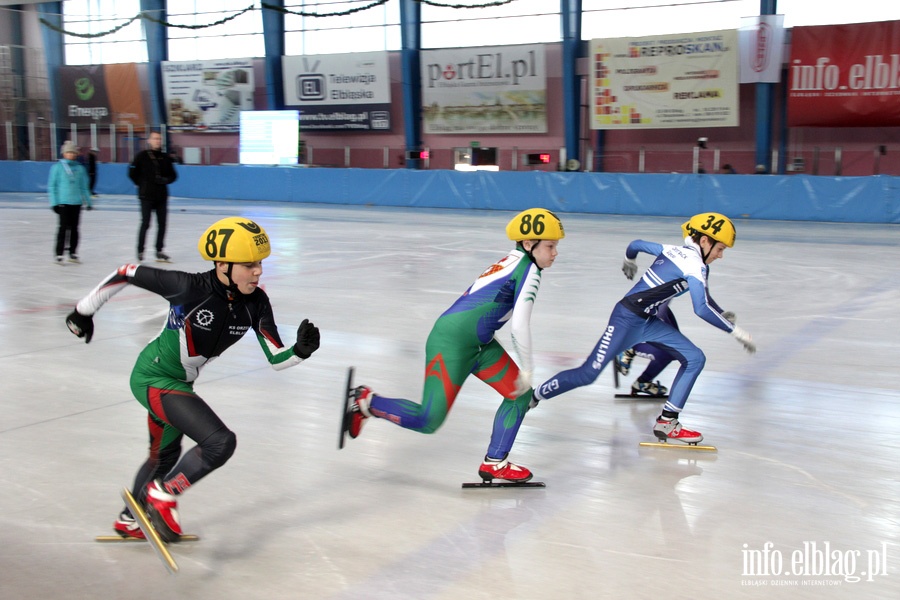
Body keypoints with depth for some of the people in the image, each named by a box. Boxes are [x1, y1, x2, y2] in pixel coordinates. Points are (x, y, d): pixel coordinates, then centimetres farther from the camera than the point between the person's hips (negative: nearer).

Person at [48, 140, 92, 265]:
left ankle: (73, 253, 18)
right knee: (64, 227, -6)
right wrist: (54, 202, -7)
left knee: (74, 228, 8)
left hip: (77, 203, 4)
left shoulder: (80, 168, 8)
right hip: (63, 202, -4)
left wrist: (88, 202, 13)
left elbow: (84, 187, 15)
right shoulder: (57, 167, -1)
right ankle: (59, 255, 0)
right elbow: (52, 186, -1)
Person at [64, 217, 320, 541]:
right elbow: (126, 273, -19)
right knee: (221, 442, -19)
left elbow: (276, 358, -11)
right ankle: (163, 496, 3)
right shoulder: (191, 288, -29)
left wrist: (300, 350, -33)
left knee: (165, 455, 27)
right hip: (153, 378, -8)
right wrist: (85, 309, -9)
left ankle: (130, 521, 51)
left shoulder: (255, 303, -12)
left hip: (179, 381, 8)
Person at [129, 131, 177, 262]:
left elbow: (173, 175, 12)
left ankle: (159, 251, 17)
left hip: (162, 197, 4)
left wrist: (165, 180, -6)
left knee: (162, 224, 7)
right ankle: (140, 251, 5)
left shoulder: (165, 158, 6)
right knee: (145, 224, -3)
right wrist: (141, 184, -1)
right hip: (147, 196, -4)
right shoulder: (142, 156, -4)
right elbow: (132, 173, -1)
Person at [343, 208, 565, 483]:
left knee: (521, 394, 9)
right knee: (429, 421, -8)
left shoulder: (513, 261, 15)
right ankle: (365, 401, 9)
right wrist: (527, 369, -6)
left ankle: (495, 463, 14)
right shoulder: (529, 270, -12)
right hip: (452, 340, -10)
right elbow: (520, 326, -18)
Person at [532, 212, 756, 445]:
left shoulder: (673, 250, 10)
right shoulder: (695, 266, -15)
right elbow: (702, 309, -26)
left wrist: (629, 261, 44)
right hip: (628, 319, -10)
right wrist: (736, 331, -19)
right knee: (588, 373, -11)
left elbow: (636, 244, 23)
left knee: (695, 358, 3)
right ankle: (531, 397, 6)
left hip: (648, 321, 10)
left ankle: (667, 423, 4)